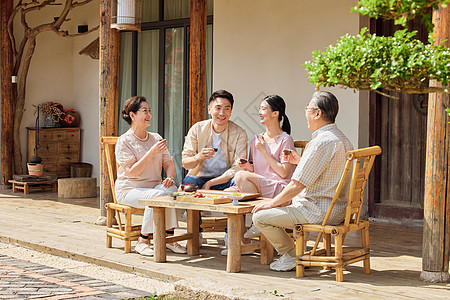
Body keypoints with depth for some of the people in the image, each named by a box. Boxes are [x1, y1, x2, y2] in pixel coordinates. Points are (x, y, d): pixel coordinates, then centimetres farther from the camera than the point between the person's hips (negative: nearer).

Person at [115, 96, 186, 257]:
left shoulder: (156, 138, 12)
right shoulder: (124, 141, -7)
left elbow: (169, 164, 8)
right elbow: (132, 172, -17)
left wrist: (170, 177, -15)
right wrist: (151, 153, -24)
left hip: (154, 186, 5)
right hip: (129, 189, -5)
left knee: (171, 189, -28)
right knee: (157, 196, -33)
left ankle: (169, 237, -19)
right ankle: (142, 242, -23)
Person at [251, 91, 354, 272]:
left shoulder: (321, 142, -22)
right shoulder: (341, 139, 11)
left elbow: (297, 185, -21)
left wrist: (272, 202, -8)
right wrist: (299, 161, 24)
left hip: (317, 211, -11)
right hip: (336, 209, 11)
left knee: (260, 217, -9)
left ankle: (293, 256, 4)